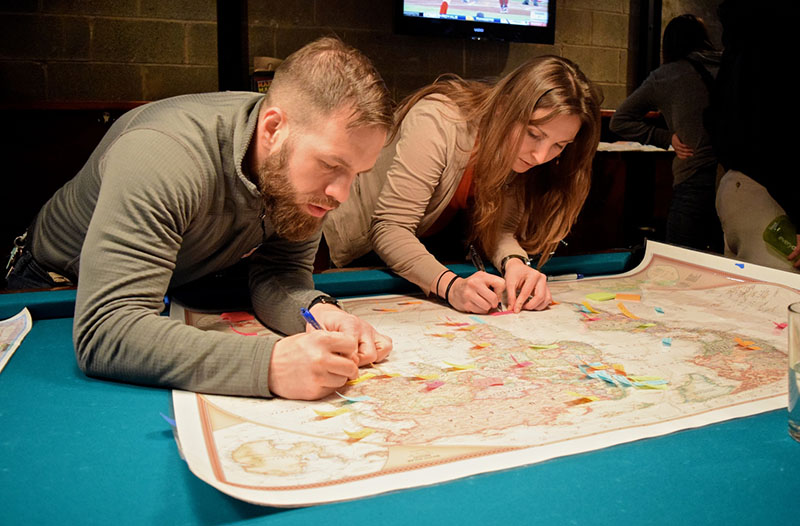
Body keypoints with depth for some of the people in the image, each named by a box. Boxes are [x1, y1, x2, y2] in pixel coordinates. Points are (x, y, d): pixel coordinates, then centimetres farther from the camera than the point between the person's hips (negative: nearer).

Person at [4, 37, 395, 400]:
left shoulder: (313, 144, -20)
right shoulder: (161, 156, -40)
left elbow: (279, 271, -14)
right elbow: (102, 334, -46)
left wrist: (316, 311, -37)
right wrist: (269, 363, -56)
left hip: (185, 290, 4)